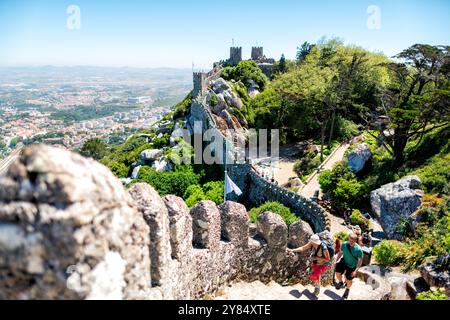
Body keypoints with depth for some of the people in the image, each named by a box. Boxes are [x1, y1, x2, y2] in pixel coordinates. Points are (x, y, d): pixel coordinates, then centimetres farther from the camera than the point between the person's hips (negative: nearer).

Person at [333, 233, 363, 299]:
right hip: (343, 262, 3)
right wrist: (336, 260, -5)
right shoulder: (344, 244, -17)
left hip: (352, 266, -3)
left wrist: (356, 270, -22)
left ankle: (347, 289, 44)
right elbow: (340, 252, 1)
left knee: (348, 280, 8)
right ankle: (341, 282, 27)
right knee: (337, 273, -10)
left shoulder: (359, 249, -27)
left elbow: (360, 261, -16)